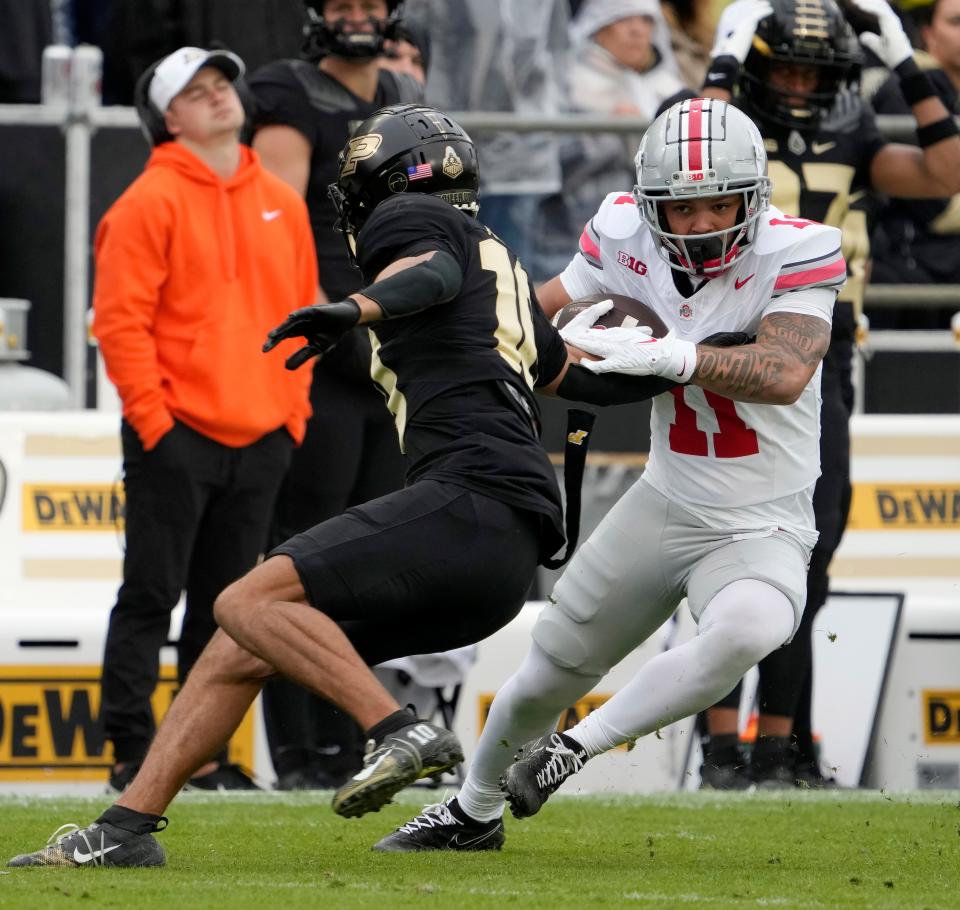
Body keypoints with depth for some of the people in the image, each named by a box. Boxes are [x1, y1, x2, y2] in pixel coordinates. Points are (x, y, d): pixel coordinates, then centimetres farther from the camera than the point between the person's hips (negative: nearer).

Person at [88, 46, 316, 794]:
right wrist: (151, 415, -14)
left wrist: (292, 409, 10)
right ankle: (132, 751, -2)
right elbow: (120, 319, -10)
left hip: (261, 440, 6)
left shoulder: (282, 204, 13)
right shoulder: (152, 202, -6)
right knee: (151, 597, -4)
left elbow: (301, 312, 19)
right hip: (176, 436, -6)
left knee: (225, 603, 9)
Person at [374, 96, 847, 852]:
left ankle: (584, 743, -15)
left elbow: (784, 374, -36)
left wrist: (664, 355, -43)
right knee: (552, 670, 14)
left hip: (763, 528, -4)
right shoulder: (628, 238, -8)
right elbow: (543, 314, 11)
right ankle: (475, 811, 44)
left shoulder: (792, 253, -20)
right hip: (665, 506, 4)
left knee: (747, 629, -37)